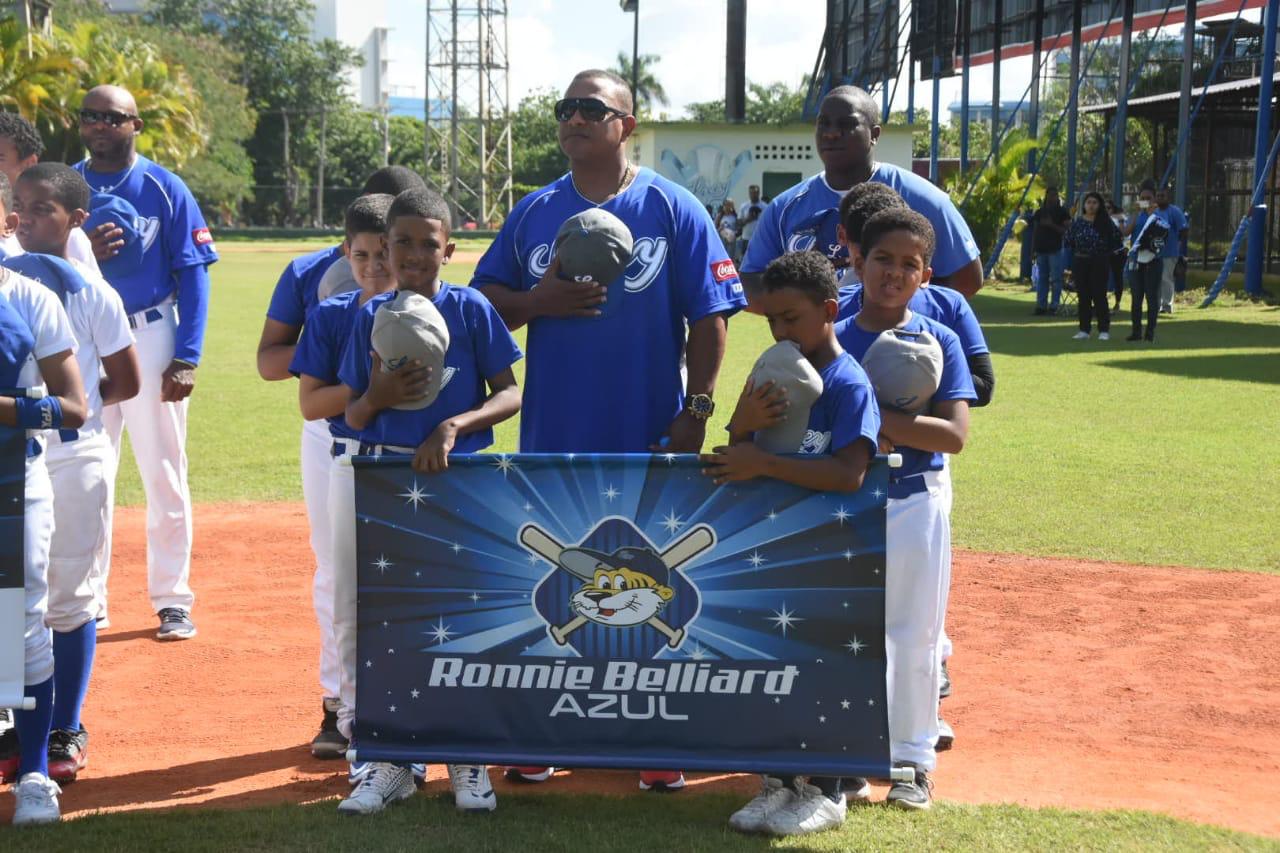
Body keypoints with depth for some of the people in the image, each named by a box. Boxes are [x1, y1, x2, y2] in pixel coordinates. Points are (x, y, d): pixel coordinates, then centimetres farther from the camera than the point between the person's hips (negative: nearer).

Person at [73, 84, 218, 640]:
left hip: (151, 339, -2)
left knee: (164, 474, 0)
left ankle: (172, 600, 8)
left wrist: (186, 359, -11)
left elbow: (193, 276, -3)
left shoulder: (165, 189, -1)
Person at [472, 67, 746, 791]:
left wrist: (695, 412, -12)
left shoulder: (675, 209, -2)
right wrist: (539, 301, -12)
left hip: (649, 439, -3)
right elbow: (486, 301, 9)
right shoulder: (534, 213, 8)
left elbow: (709, 317, -5)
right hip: (553, 438, 3)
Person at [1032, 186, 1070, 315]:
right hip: (1041, 249, 4)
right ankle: (1041, 305, 8)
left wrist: (1052, 225, -18)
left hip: (1055, 250, -4)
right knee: (1042, 278, 6)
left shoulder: (1061, 212, 1)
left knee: (1055, 279, -5)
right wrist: (1034, 249, 12)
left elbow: (1066, 230, -5)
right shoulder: (1040, 212, 14)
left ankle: (1054, 306, -4)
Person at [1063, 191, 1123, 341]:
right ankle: (1084, 329, 10)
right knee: (1083, 296, 5)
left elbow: (1117, 239, 1)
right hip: (1080, 263, 2)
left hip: (1100, 264, -2)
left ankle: (1104, 330, 2)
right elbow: (1067, 240, 7)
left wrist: (1106, 252, 0)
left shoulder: (1106, 222, -1)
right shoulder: (1077, 222, 3)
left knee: (1099, 295, -3)